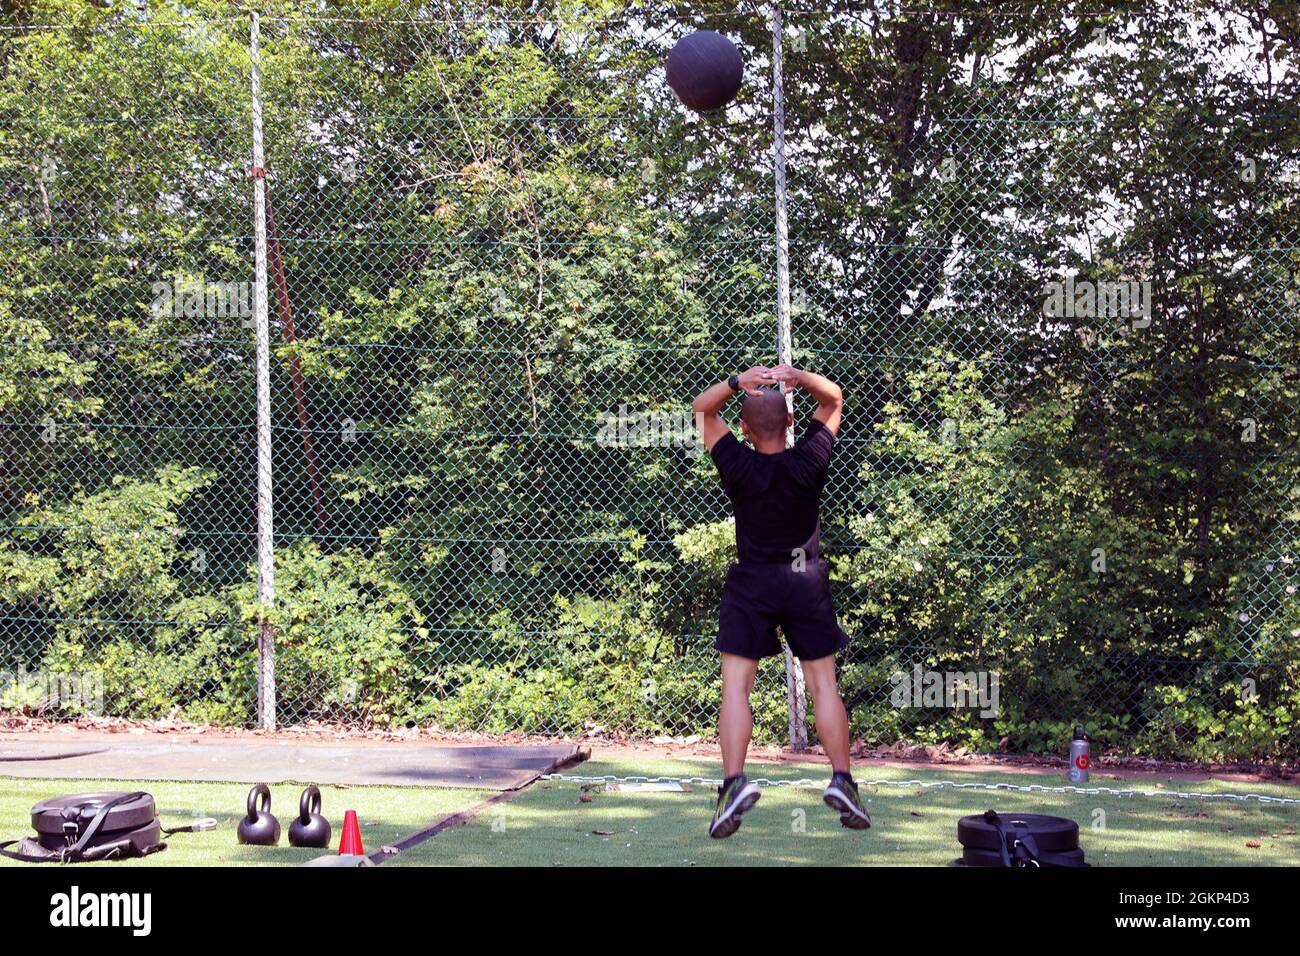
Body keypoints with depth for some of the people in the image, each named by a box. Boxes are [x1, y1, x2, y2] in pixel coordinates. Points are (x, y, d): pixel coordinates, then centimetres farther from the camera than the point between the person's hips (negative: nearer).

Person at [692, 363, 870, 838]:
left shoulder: (738, 466, -11)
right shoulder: (809, 461, -8)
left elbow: (702, 408, 1)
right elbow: (834, 399, 6)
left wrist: (738, 382, -17)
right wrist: (800, 377, -13)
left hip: (751, 585, -2)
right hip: (806, 583, 2)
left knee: (735, 688, -1)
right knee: (823, 684, 8)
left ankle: (734, 781, -14)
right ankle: (841, 780, 3)